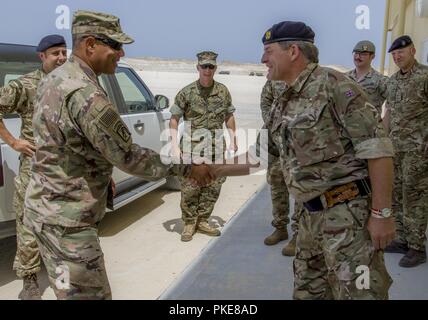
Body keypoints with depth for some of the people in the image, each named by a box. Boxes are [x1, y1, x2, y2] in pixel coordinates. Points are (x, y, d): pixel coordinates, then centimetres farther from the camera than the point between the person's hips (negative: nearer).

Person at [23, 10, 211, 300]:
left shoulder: (56, 79, 6)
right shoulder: (86, 95, -26)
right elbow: (129, 157, -22)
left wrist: (102, 173, 19)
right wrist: (188, 168, -13)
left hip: (48, 206, 10)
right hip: (66, 218, -10)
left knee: (71, 291, 24)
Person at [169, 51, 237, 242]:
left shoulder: (223, 91, 6)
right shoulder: (187, 92, -3)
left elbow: (229, 117, 16)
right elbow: (174, 119, -1)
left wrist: (233, 141, 13)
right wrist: (174, 146, -8)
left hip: (216, 146, 4)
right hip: (192, 145, -3)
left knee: (213, 186, 7)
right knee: (190, 187, -4)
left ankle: (202, 221, 23)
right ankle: (189, 223, 14)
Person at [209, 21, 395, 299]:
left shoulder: (333, 85, -12)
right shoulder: (283, 107, 13)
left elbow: (376, 147, -16)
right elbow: (259, 156, 22)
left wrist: (382, 213, -18)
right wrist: (217, 170, 20)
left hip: (349, 213, -8)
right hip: (312, 215, 8)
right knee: (307, 292, 18)